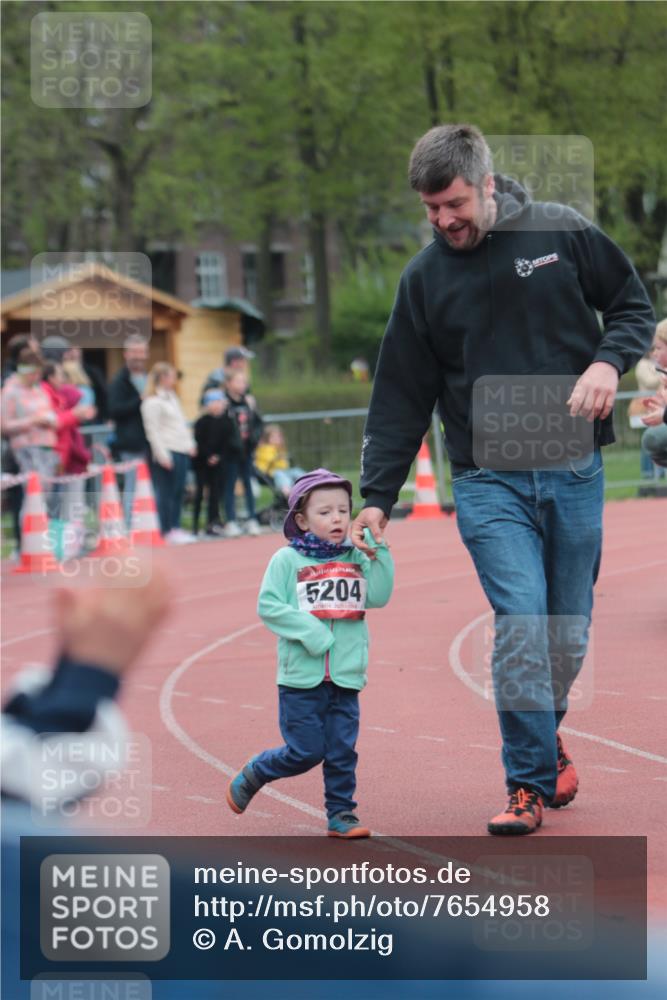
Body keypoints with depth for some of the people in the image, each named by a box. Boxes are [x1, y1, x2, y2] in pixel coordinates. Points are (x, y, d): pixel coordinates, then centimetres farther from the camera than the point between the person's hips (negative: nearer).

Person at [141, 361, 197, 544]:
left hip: (182, 451, 9)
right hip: (167, 452, -9)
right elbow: (153, 431, -13)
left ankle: (175, 528, 17)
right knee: (165, 493, -4)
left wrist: (190, 444, 17)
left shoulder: (171, 397, 18)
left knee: (179, 491, 10)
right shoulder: (153, 402, -10)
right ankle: (167, 531, -1)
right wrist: (162, 456, -17)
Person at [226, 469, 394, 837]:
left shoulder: (355, 559, 8)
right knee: (306, 751, 0)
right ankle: (250, 777, 23)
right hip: (301, 675, -4)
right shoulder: (287, 559, -4)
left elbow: (378, 596, -2)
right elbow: (268, 605, -9)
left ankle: (341, 815, 14)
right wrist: (308, 630, -18)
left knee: (342, 751, 4)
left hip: (346, 675, 4)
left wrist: (378, 552, -10)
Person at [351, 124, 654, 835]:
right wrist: (377, 499, 0)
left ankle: (544, 732, 36)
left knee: (570, 631, 7)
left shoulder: (562, 233, 0)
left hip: (574, 472, 1)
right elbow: (401, 399, 5)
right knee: (521, 620, -15)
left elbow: (634, 305, 10)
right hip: (488, 481, 0)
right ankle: (530, 782, -5)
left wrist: (608, 360, -11)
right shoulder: (425, 278, 3)